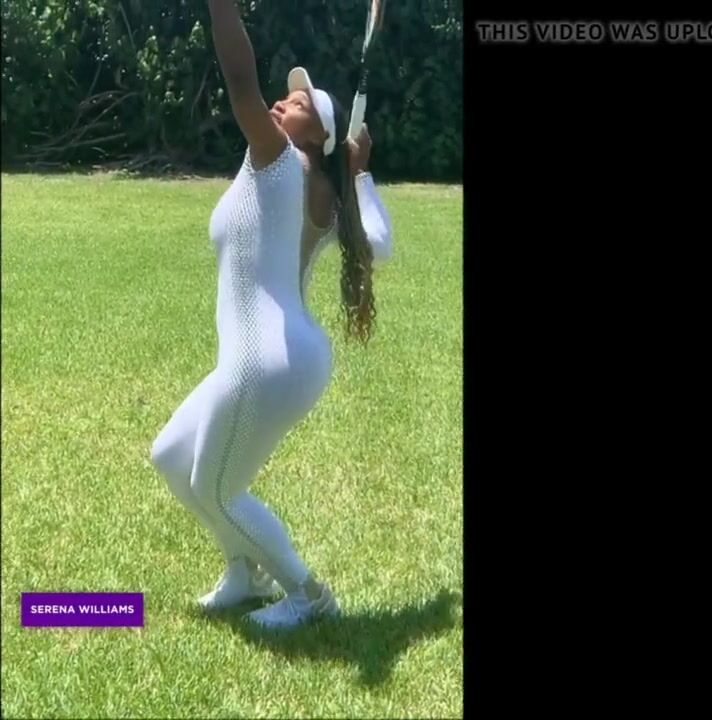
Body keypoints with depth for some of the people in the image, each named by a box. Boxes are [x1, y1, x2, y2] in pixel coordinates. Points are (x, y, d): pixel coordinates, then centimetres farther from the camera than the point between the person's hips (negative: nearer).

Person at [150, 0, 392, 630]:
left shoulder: (282, 165, -11)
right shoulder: (326, 202, 11)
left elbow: (241, 82, -26)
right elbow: (380, 247, 26)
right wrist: (362, 173, 32)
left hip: (268, 365, -10)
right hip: (279, 358, 10)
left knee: (216, 492, 11)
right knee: (171, 458, 24)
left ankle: (309, 595, 25)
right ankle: (246, 574, 37)